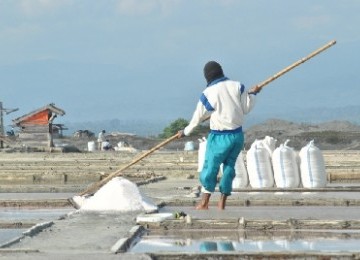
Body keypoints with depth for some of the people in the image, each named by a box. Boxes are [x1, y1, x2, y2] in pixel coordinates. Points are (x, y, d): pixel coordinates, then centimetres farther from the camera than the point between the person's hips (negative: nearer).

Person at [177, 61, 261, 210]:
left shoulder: (208, 93, -9)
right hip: (238, 135, 4)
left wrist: (185, 132, 15)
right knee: (229, 166, 14)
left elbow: (198, 117, 0)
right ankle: (222, 203, 15)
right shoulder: (237, 86, -2)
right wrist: (253, 94, 21)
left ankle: (204, 203, 14)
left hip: (220, 137, -4)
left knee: (210, 167, 8)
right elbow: (246, 108, 3)